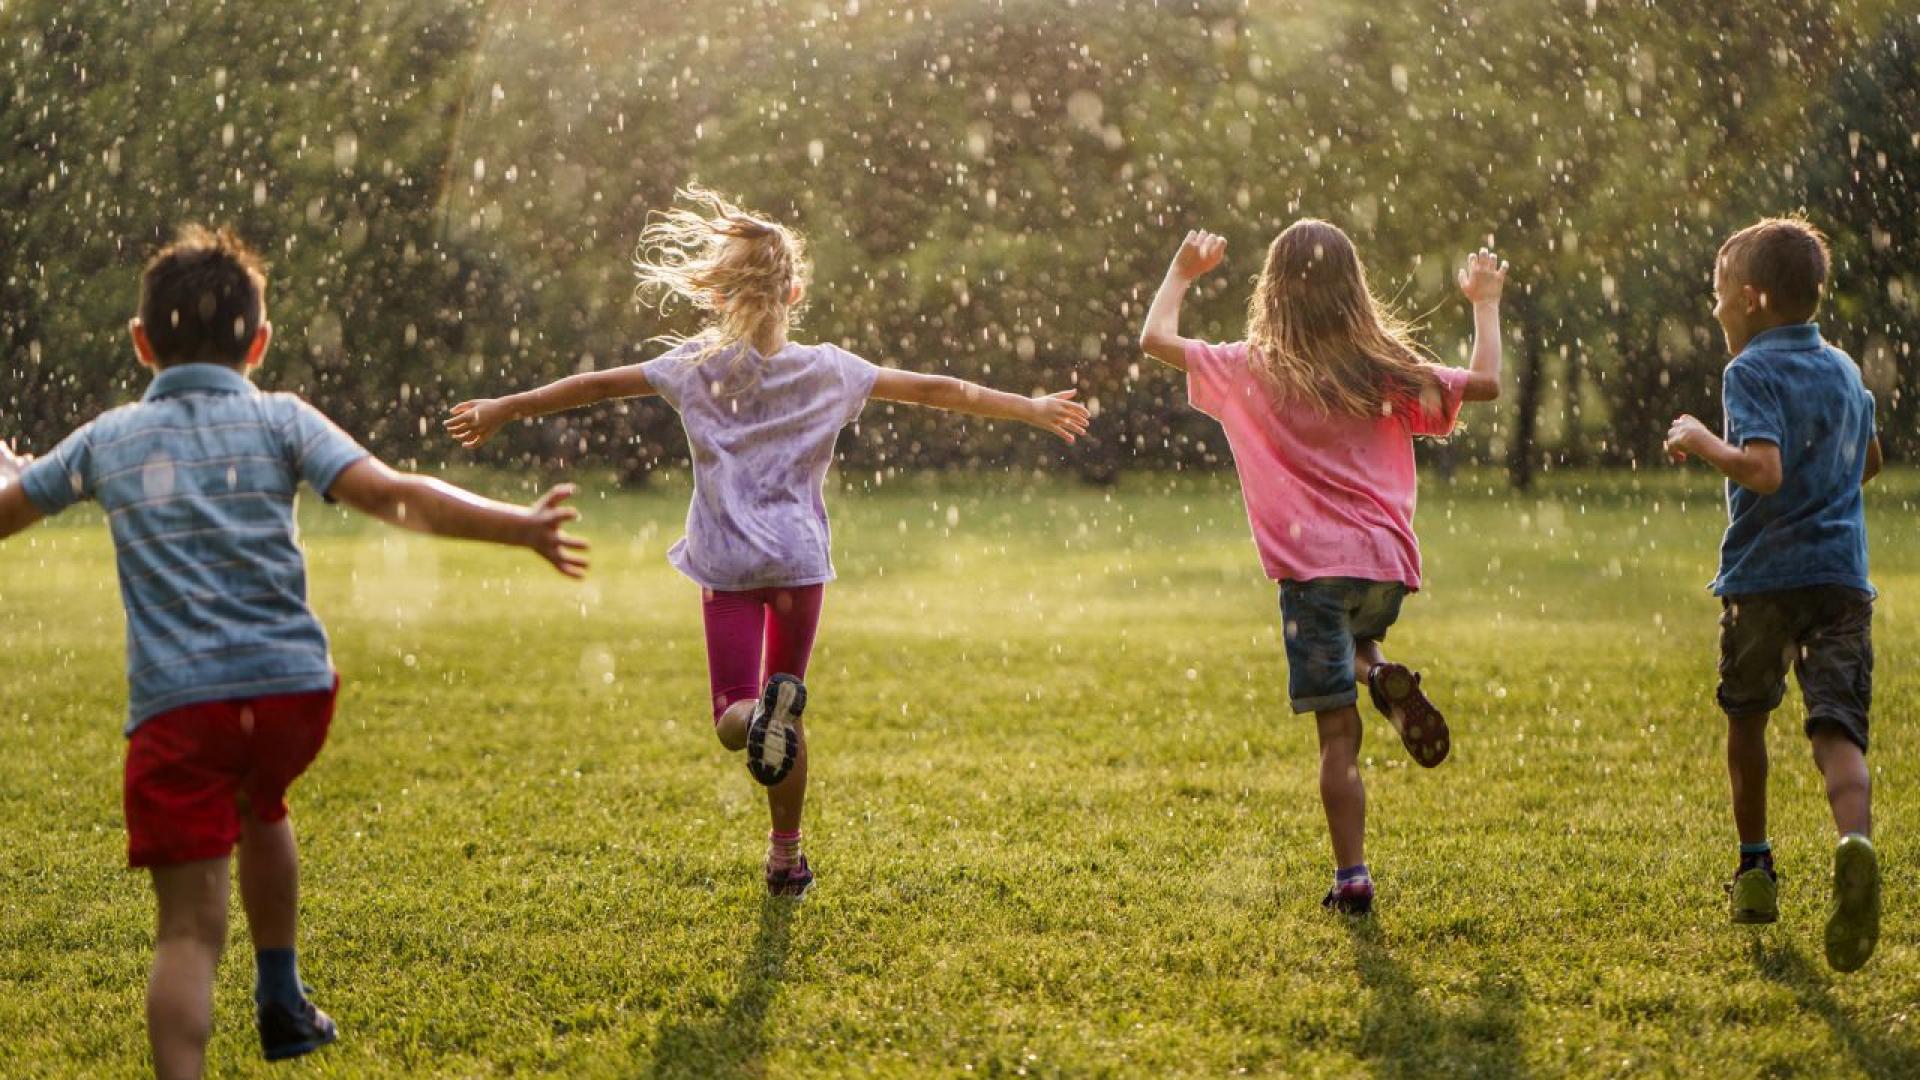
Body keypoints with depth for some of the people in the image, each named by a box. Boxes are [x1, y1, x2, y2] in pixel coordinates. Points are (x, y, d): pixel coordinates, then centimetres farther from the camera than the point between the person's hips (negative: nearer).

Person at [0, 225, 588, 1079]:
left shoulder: (106, 439, 12)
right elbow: (392, 496, -8)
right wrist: (522, 527, -5)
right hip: (292, 686, 1)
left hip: (175, 702, -1)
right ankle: (282, 1005, 43)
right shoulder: (279, 420, 6)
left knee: (189, 929, -5)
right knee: (259, 806, 34)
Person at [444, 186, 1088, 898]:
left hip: (725, 564, -1)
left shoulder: (696, 365, 2)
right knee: (785, 704, 17)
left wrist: (502, 410, 17)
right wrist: (1032, 409, 9)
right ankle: (785, 857, 18)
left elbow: (596, 384, 6)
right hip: (800, 559, 1)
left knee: (733, 719, 2)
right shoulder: (828, 372, 2)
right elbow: (935, 391, 3)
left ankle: (758, 713, -36)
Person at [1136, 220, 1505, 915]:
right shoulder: (1390, 374, 4)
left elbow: (1155, 339, 7)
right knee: (1350, 642, 35)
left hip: (1315, 571, -2)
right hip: (1388, 569, 3)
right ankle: (1380, 676, 3)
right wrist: (1486, 304, 25)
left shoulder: (1253, 372, 0)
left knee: (1339, 735, 1)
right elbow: (1485, 383, 11)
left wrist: (1182, 273, 23)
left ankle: (1352, 880, 0)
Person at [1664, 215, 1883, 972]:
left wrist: (1703, 443, -8)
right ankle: (1855, 845, -37)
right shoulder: (1844, 370, 15)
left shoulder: (1751, 372, -8)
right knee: (1838, 731, -8)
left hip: (1764, 576, -4)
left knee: (1746, 718, 19)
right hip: (1843, 574, 4)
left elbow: (1764, 470, -23)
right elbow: (1870, 462, 30)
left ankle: (1756, 868, 31)